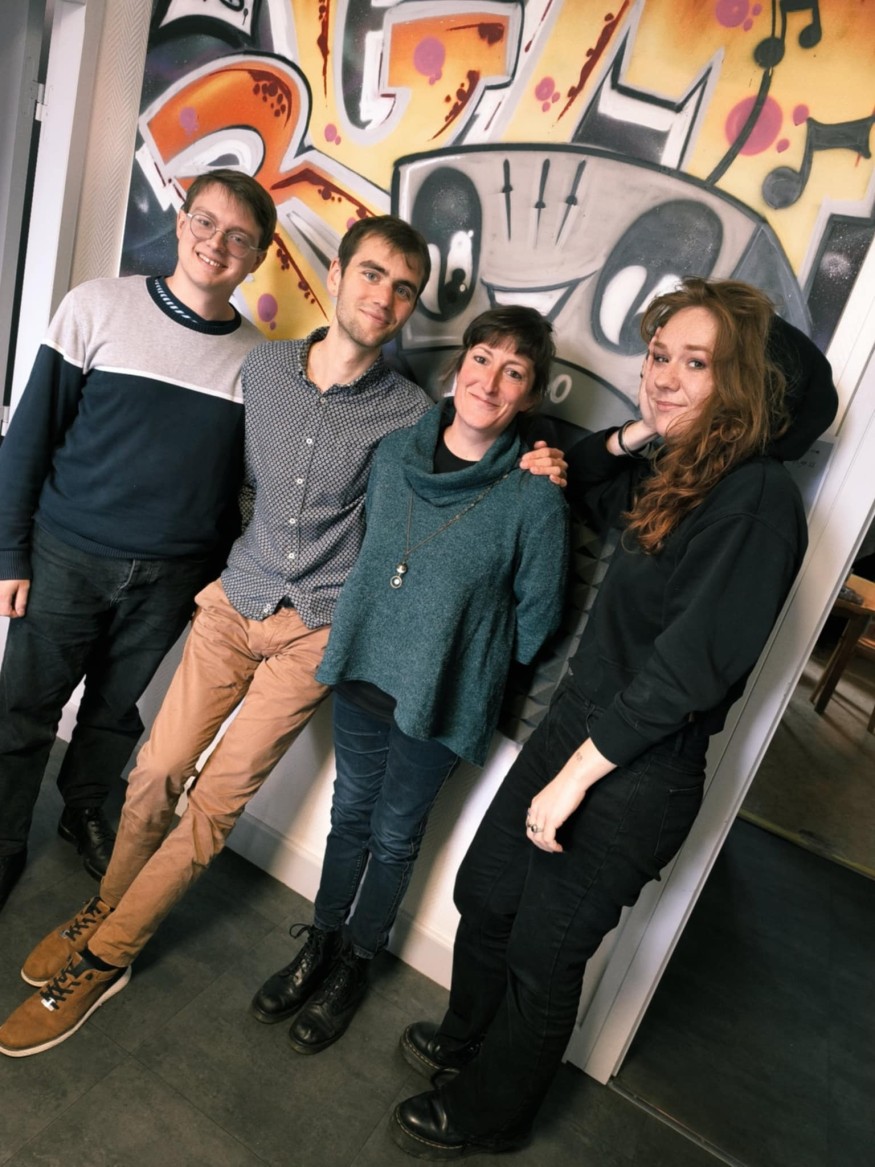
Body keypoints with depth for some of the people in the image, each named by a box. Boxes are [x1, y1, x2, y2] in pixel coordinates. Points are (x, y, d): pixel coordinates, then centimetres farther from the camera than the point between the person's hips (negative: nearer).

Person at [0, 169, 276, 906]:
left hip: (172, 578, 2)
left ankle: (85, 811, 42)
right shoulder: (99, 306, -6)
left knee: (116, 709, 17)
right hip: (67, 558, -1)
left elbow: (245, 480, 5)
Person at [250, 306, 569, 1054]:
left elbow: (537, 614, -8)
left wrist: (477, 673, 1)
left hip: (440, 701, -4)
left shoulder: (535, 497, -19)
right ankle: (320, 946, 44)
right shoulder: (395, 452, -4)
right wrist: (363, 634, 13)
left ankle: (354, 966, 41)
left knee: (394, 837, 15)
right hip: (361, 674, 4)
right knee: (350, 816, 21)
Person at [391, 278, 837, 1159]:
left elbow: (691, 664, -24)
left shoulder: (757, 500, -20)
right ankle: (466, 1038, 53)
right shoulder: (669, 473, 5)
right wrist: (636, 434, 4)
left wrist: (577, 775, -18)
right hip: (573, 723, 8)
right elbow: (577, 486, 24)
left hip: (638, 774, -8)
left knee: (543, 954, 13)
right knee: (483, 895, 22)